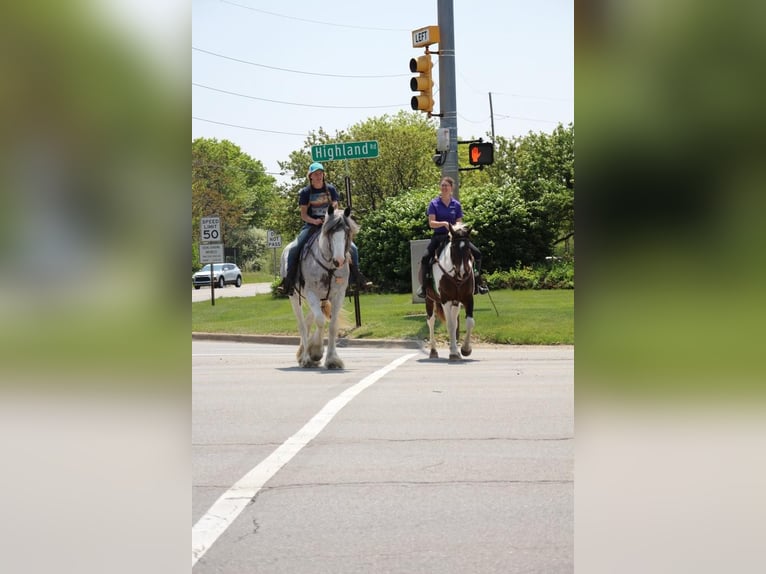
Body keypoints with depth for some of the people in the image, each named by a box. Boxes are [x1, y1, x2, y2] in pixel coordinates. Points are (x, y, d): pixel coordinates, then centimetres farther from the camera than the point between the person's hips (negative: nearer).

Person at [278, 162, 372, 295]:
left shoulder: (331, 189, 6)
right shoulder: (305, 192, 1)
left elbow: (335, 208, 4)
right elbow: (303, 214, -3)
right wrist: (314, 221, -22)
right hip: (311, 225, -2)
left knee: (352, 248, -12)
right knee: (294, 249, -24)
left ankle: (357, 277, 3)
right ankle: (288, 282, -17)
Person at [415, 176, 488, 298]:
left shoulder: (456, 205, 6)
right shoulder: (434, 204, 0)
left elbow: (459, 223, 4)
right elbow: (431, 223, -9)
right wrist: (444, 223, -26)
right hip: (438, 236, -2)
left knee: (476, 252, -11)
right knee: (425, 259, -25)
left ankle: (477, 282, 1)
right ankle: (423, 287, -9)